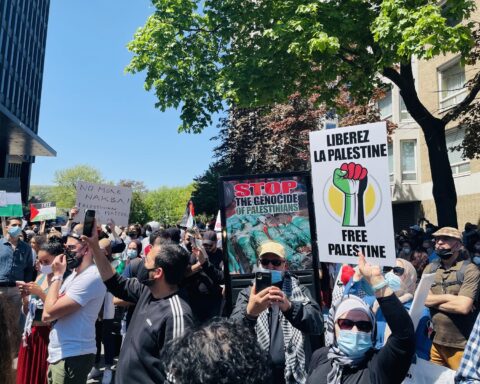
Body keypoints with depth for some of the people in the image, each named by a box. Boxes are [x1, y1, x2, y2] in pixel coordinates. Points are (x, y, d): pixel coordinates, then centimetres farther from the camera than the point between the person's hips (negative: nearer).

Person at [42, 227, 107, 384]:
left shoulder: (91, 277, -21)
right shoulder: (74, 274, 11)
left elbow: (49, 312, -22)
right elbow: (46, 316, 11)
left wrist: (57, 275, -13)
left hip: (73, 357, -9)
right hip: (58, 354, 9)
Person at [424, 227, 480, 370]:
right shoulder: (430, 268, 5)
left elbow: (463, 306, -22)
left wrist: (434, 301, -10)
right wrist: (450, 297, -14)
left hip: (461, 346, -5)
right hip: (436, 342, 5)